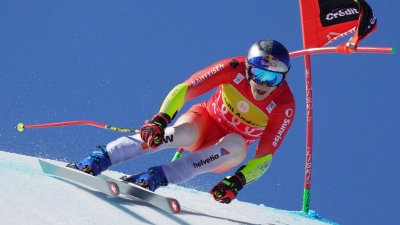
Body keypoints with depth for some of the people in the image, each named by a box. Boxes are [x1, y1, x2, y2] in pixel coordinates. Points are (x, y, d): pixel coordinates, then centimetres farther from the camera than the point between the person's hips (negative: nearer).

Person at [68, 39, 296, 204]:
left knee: (236, 146, -36)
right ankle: (97, 161, -39)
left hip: (223, 151, 1)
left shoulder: (284, 106, -22)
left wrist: (237, 181, -34)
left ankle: (156, 177, -42)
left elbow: (265, 155, -19)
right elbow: (183, 89, -25)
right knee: (180, 133, -36)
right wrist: (160, 120, -40)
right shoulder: (234, 69, -23)